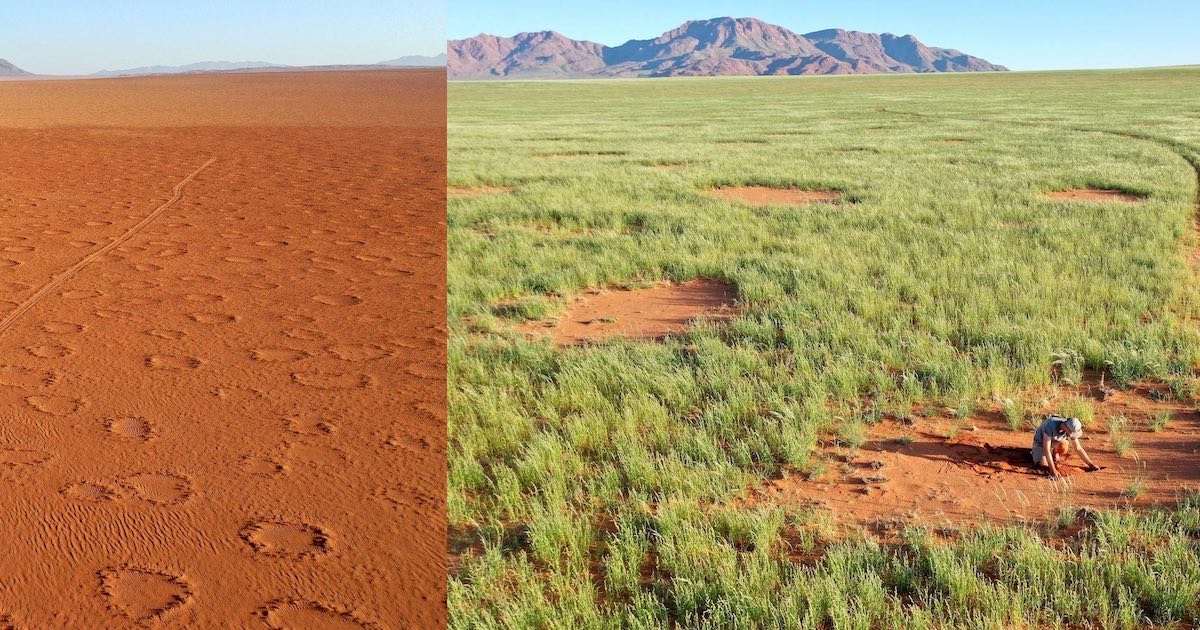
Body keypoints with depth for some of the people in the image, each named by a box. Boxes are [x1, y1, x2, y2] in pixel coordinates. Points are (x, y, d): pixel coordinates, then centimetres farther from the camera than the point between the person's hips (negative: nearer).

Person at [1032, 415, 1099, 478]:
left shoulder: (1071, 428, -22)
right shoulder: (1051, 425, -40)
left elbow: (1079, 448, -8)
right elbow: (1046, 449, -41)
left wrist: (1091, 464, -9)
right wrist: (1053, 470, -44)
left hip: (1054, 442, 4)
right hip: (1040, 443, -4)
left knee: (1064, 445, -32)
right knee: (1044, 466, -27)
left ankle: (1055, 455, 2)